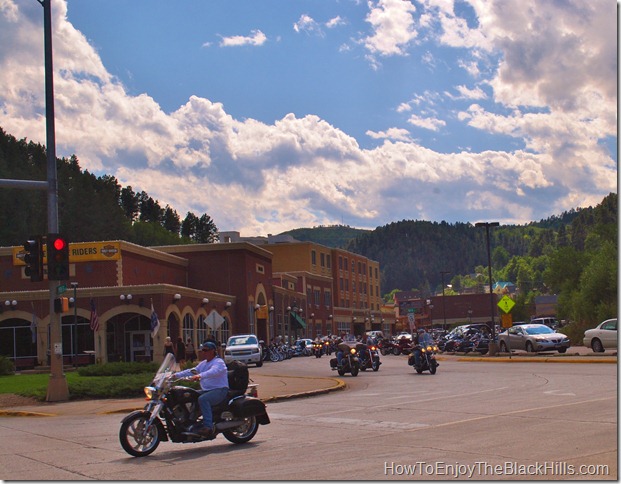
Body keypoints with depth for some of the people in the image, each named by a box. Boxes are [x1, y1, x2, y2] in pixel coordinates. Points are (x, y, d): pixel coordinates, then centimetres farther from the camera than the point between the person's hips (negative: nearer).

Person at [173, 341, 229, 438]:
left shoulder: (218, 362, -8)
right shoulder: (203, 363, 21)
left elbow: (213, 372, -29)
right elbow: (191, 371, 16)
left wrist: (200, 376, -45)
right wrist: (176, 375, 4)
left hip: (219, 390, -9)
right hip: (206, 390, 9)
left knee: (203, 399, -34)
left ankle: (208, 427, -40)